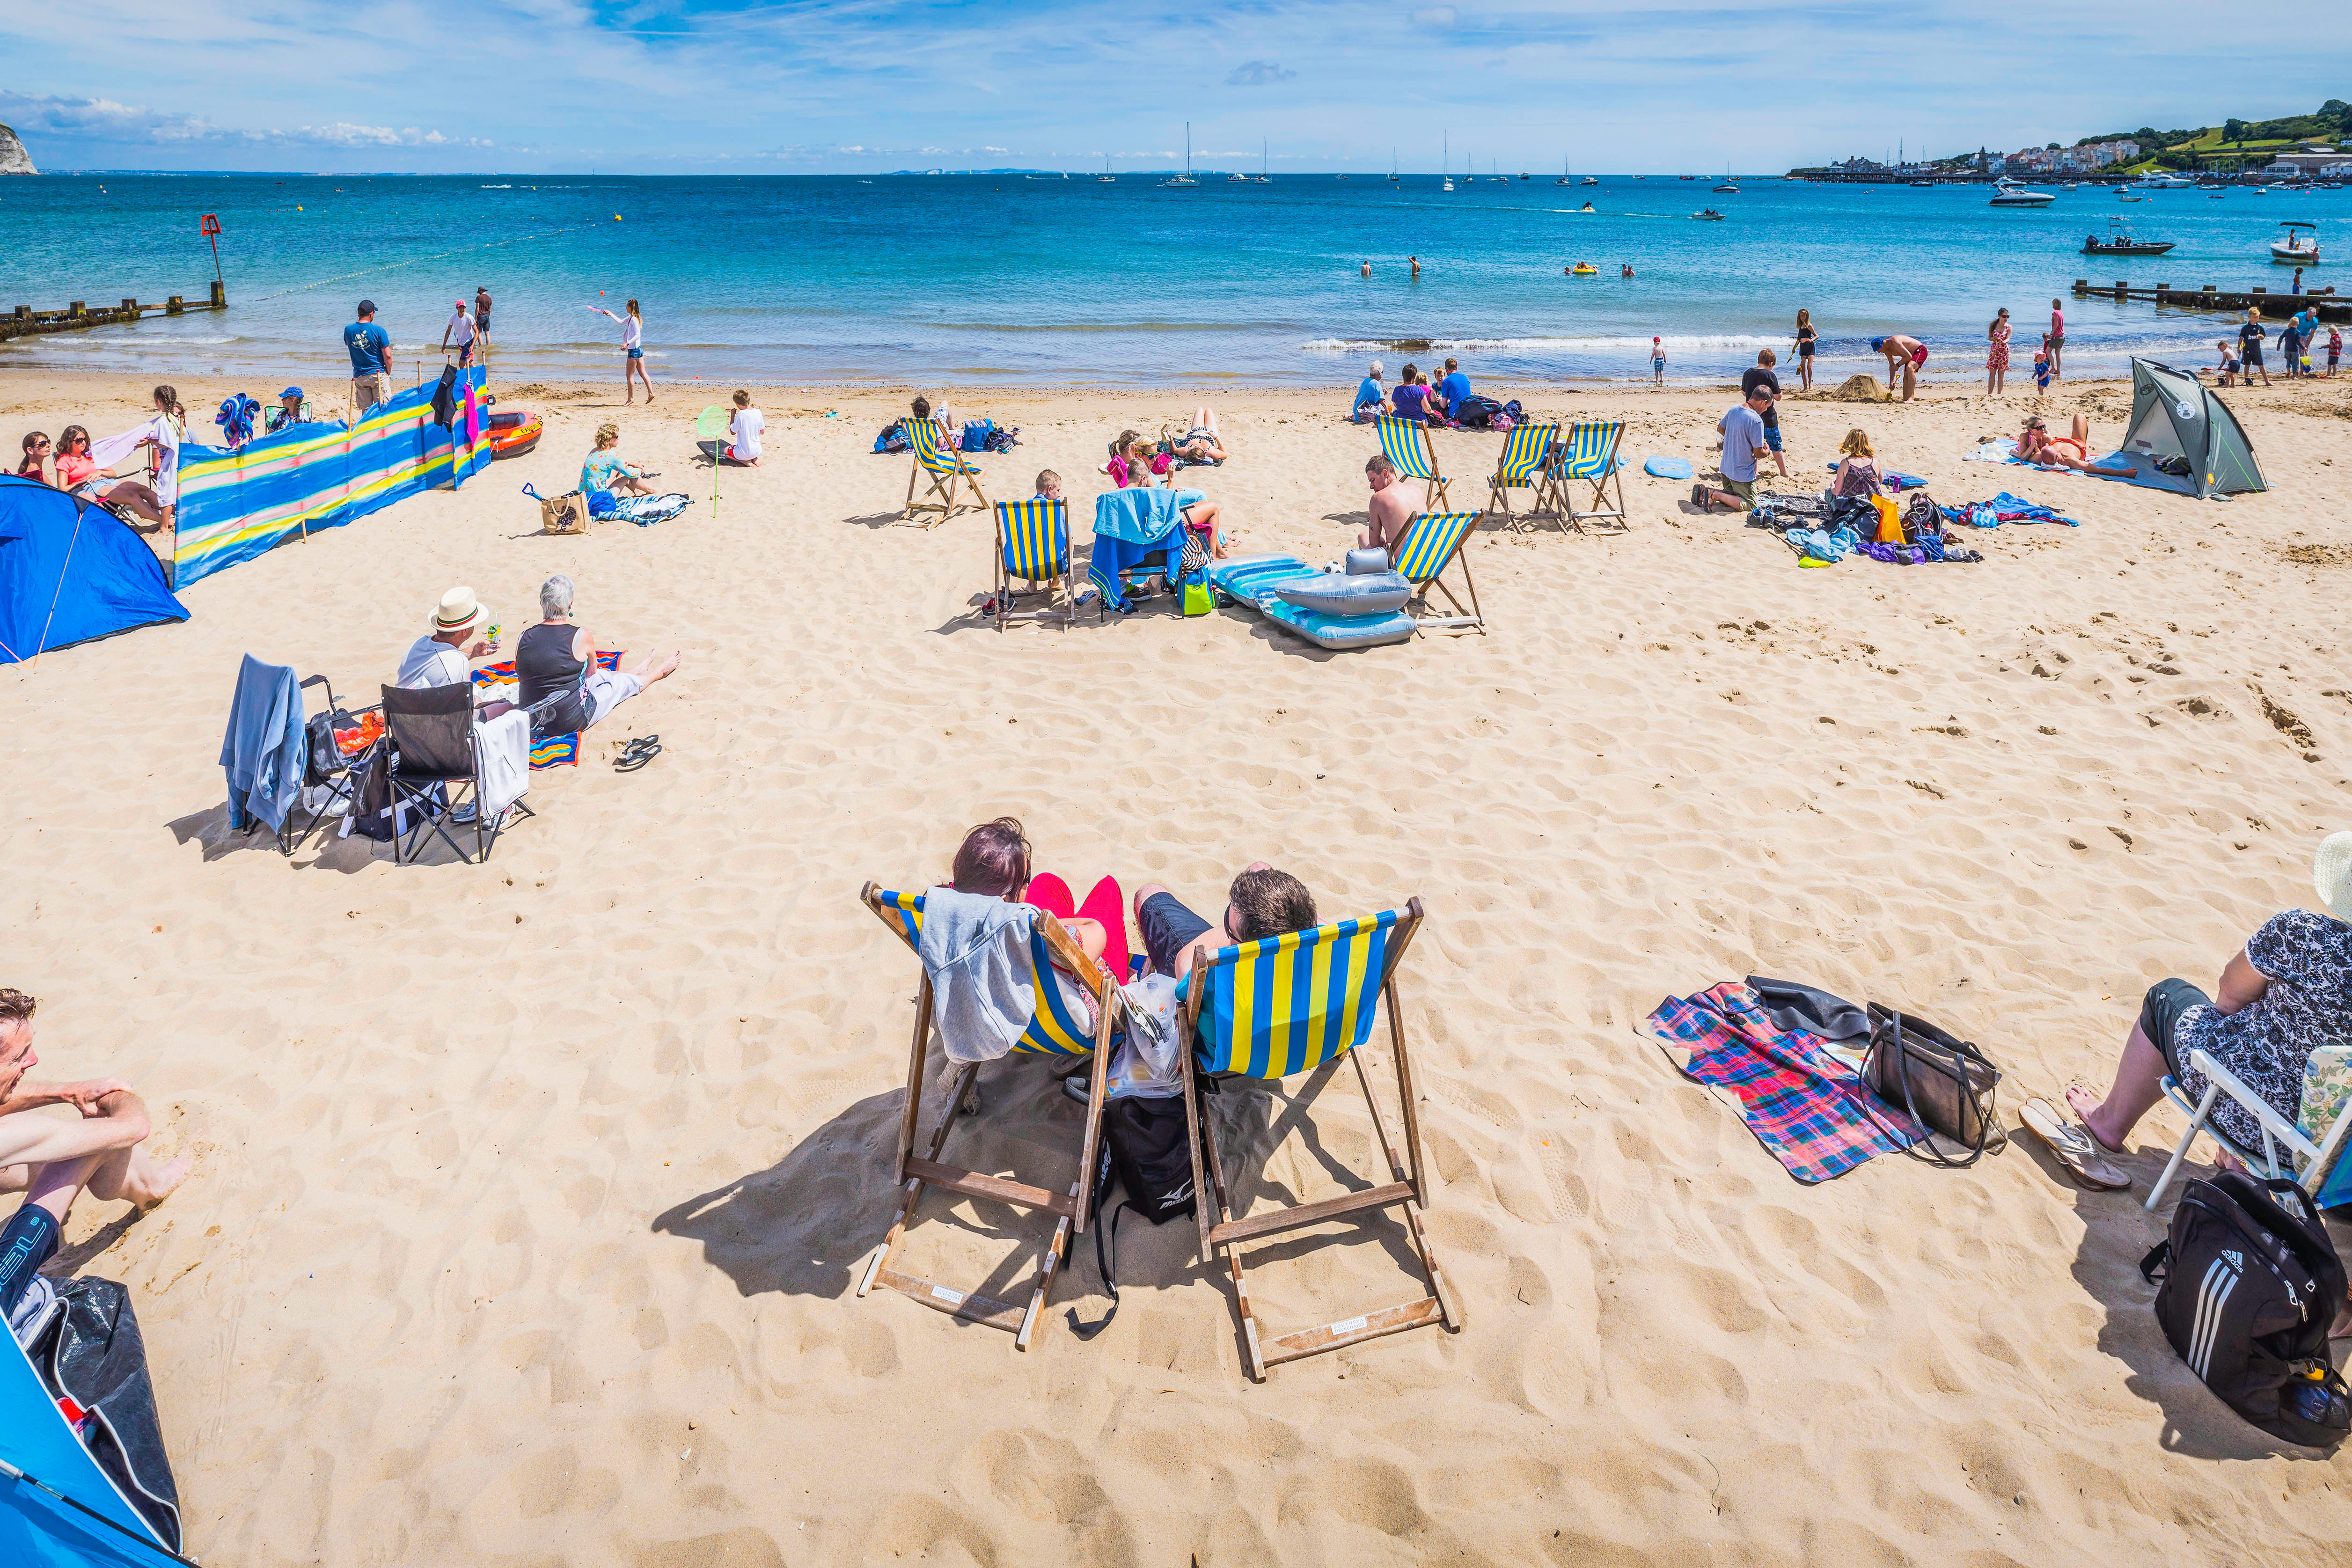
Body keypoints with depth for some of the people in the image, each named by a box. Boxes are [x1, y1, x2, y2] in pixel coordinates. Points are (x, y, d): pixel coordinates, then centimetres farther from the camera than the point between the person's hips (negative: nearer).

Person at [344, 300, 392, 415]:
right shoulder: (378, 330, -11)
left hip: (359, 376, 4)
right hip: (378, 374, -4)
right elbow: (387, 355, -11)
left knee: (365, 410, 8)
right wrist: (388, 374, 1)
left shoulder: (348, 330, 1)